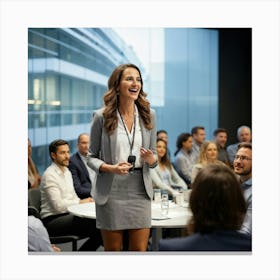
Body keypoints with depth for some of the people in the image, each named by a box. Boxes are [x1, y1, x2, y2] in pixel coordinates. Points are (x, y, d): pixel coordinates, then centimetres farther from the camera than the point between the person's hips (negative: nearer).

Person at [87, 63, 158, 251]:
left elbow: (154, 156, 13)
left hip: (140, 190, 2)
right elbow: (92, 157, 2)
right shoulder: (102, 116, -3)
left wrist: (151, 159, -11)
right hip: (111, 191, -2)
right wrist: (110, 168, -17)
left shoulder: (149, 115, 6)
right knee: (112, 250, 9)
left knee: (140, 249, 4)